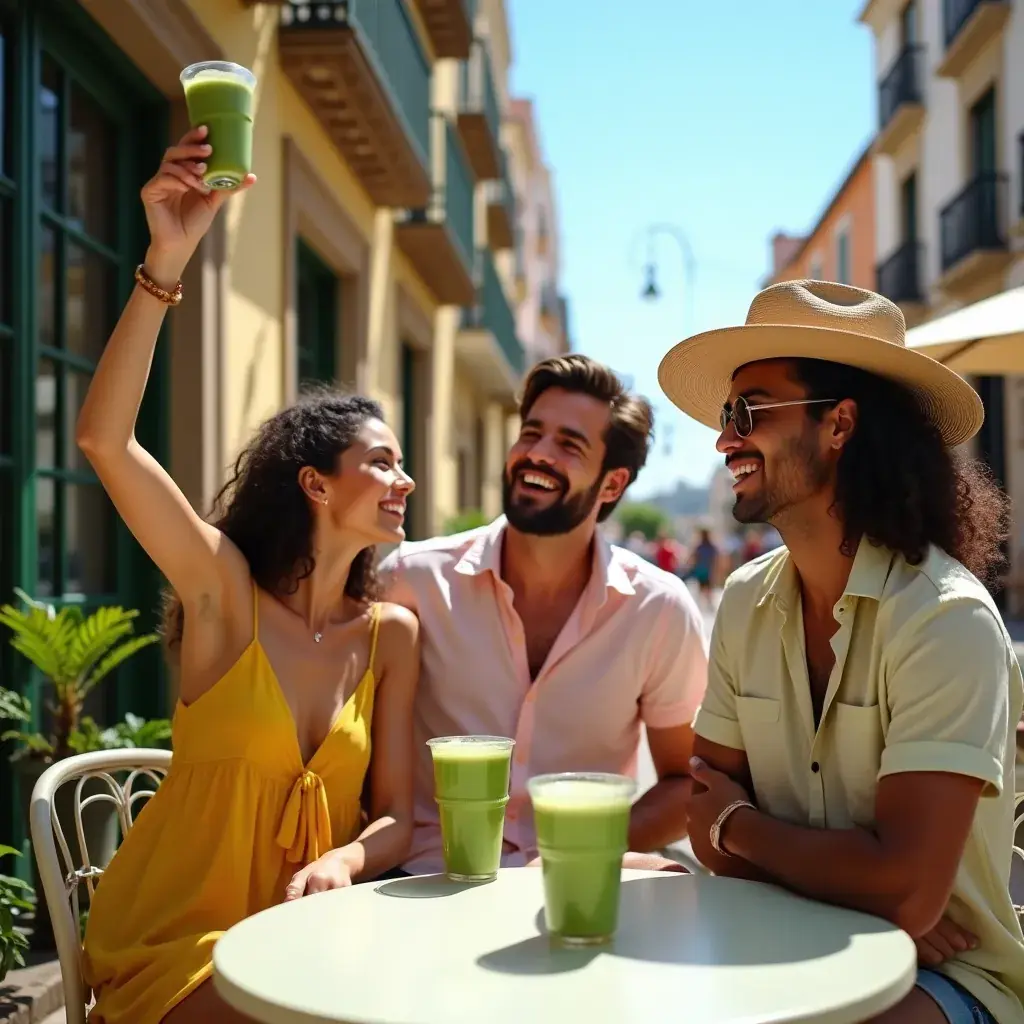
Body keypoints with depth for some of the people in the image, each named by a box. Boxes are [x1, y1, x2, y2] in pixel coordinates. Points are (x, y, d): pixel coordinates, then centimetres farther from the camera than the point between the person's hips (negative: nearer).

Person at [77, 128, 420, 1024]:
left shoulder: (391, 635, 2)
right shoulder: (226, 589, -7)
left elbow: (396, 815, 2)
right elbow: (104, 440, -21)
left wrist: (344, 861, -21)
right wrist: (165, 262, -28)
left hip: (307, 932, 4)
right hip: (176, 940, -3)